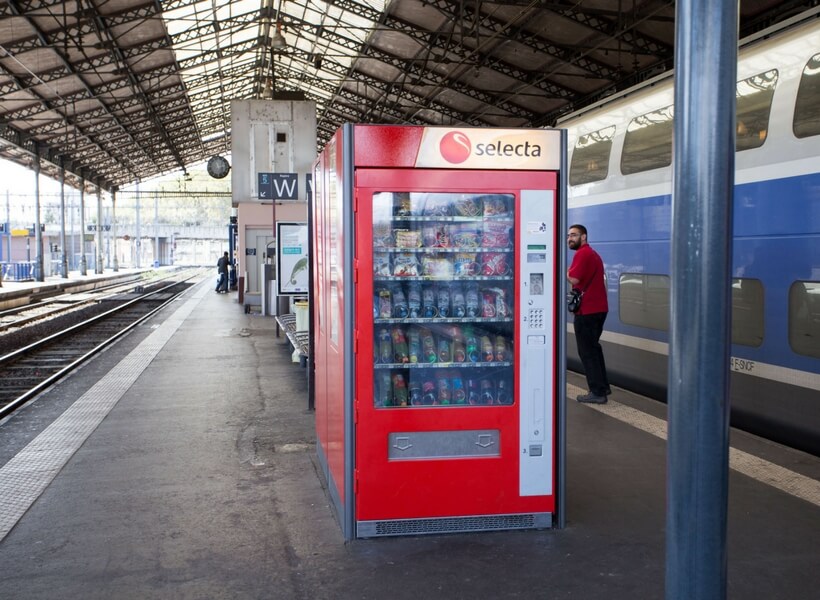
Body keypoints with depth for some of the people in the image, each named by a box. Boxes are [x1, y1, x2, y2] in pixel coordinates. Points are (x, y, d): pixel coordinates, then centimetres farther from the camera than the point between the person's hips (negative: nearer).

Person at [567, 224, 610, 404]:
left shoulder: (582, 254, -14)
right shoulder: (592, 253, 20)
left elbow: (573, 279, -23)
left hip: (587, 309, -10)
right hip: (598, 307, 10)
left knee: (587, 351, -5)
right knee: (593, 348, 19)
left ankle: (597, 392, -4)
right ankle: (603, 386, 24)